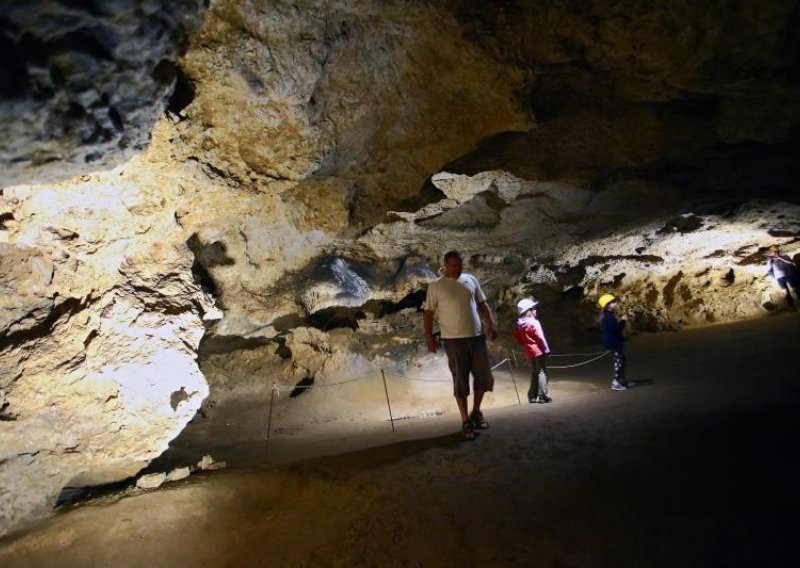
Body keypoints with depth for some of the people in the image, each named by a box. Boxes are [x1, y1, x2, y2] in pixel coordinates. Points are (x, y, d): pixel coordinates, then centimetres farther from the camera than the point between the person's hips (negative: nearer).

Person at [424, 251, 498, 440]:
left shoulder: (471, 279, 11)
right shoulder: (435, 286, -2)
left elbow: (482, 304, 14)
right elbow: (428, 313, -2)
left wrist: (491, 324, 4)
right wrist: (429, 336, -10)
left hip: (477, 336, 4)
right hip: (453, 339, -4)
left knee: (484, 376, 7)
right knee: (460, 380, 1)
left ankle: (476, 412, 27)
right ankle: (466, 421, 12)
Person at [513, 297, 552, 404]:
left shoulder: (519, 324, 6)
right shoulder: (534, 322, -14)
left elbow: (517, 338, 12)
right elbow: (540, 338, -15)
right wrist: (546, 350, -9)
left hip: (529, 352, 7)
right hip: (539, 351, -7)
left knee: (534, 373, 15)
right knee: (542, 372, -3)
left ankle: (532, 396, 17)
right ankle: (543, 397, -5)